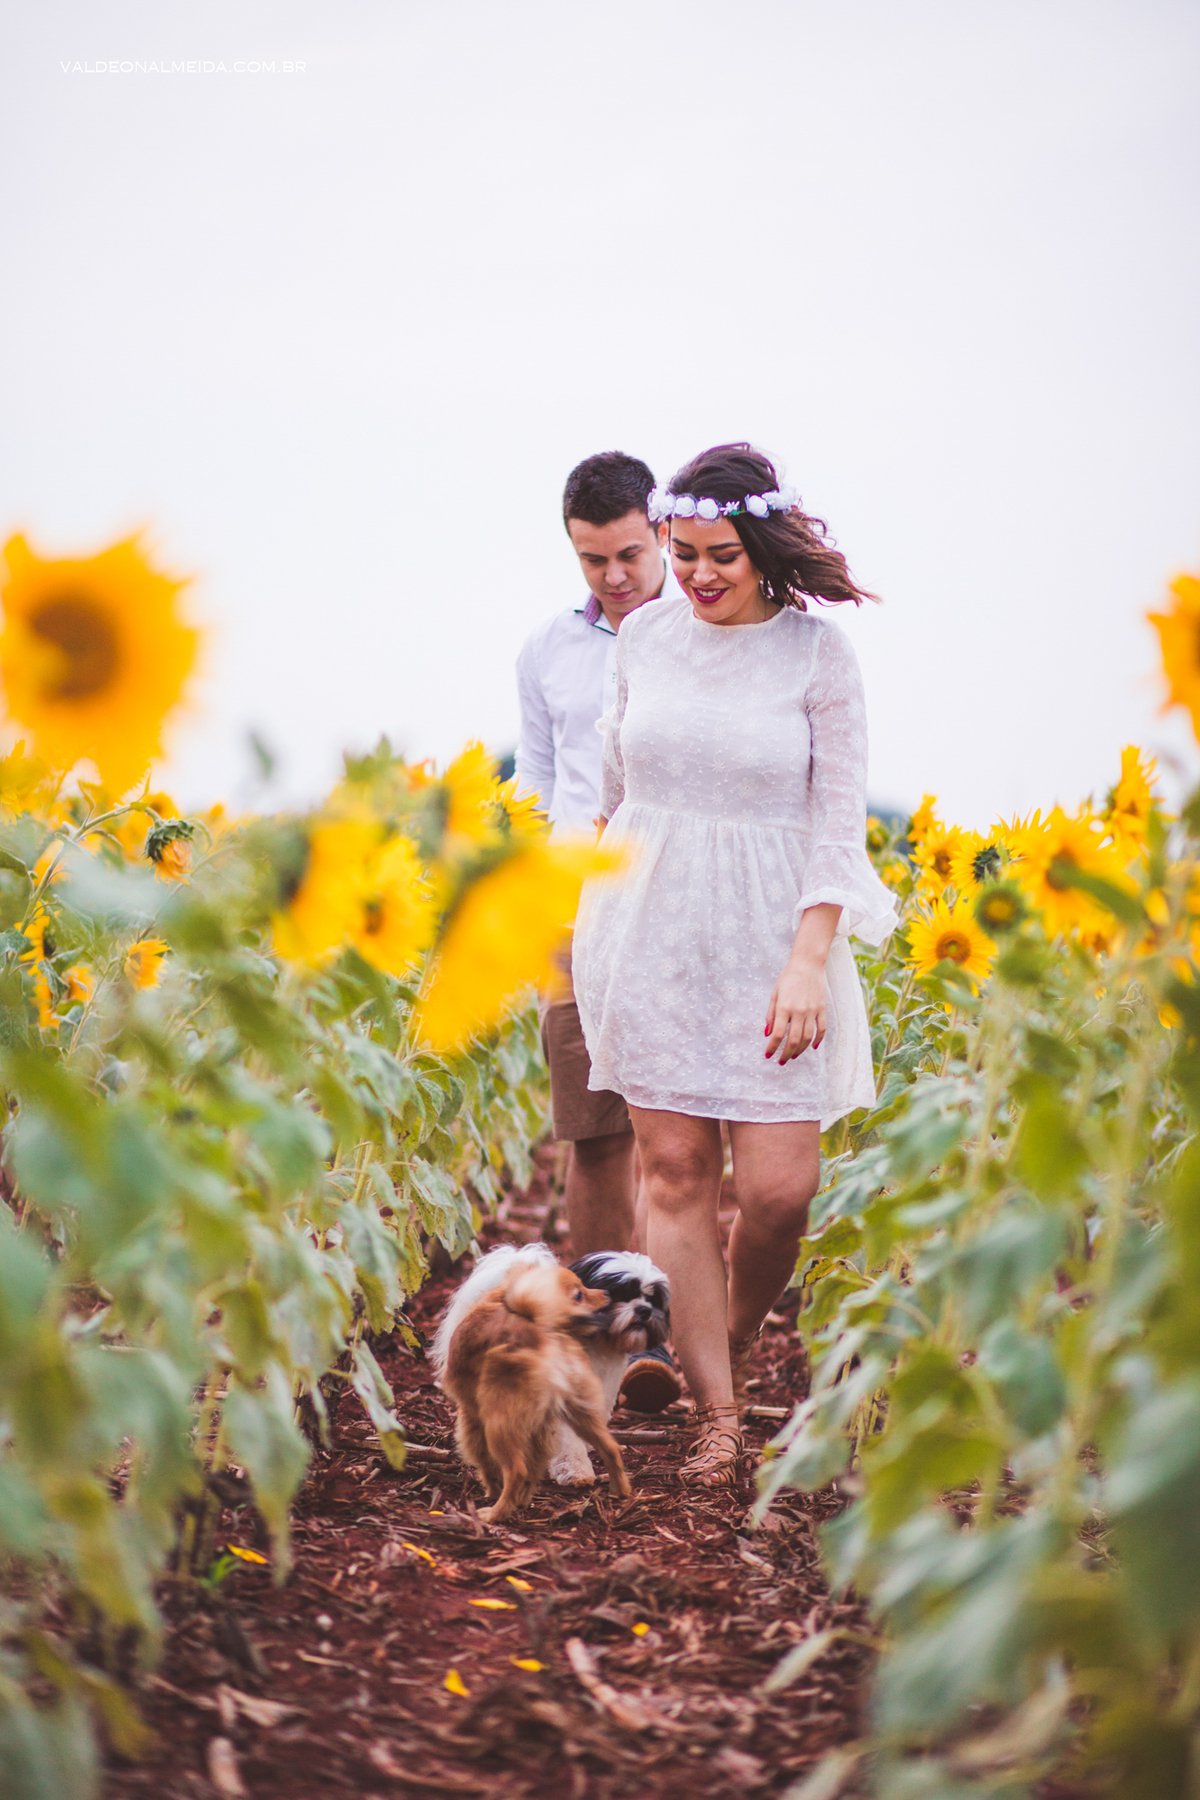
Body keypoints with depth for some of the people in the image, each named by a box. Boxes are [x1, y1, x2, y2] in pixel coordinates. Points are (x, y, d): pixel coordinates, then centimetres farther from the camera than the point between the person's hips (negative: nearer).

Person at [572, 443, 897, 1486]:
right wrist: (612, 856, 28)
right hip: (651, 930, 3)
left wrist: (809, 962, -15)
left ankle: (737, 1348, 24)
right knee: (675, 1167, -1)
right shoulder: (645, 635, 4)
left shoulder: (819, 655, -6)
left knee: (779, 1185, -7)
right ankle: (717, 1416, 6)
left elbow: (840, 821, -7)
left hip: (771, 938, -2)